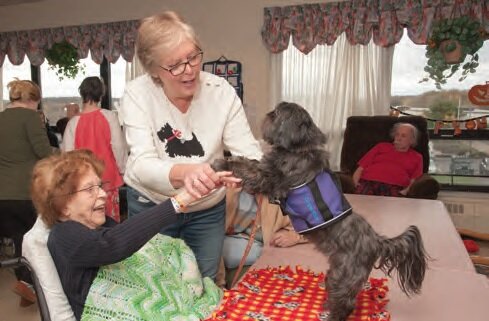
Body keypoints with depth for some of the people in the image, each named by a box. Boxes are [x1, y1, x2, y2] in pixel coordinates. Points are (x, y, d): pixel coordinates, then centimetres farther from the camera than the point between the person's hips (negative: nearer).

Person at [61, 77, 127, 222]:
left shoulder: (74, 122, -5)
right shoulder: (109, 116, -8)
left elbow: (67, 152, -3)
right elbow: (118, 146, -8)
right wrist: (122, 169, 5)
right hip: (108, 176, -1)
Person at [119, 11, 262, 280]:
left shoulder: (221, 91, -16)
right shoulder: (137, 94, -19)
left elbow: (247, 152, -18)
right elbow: (142, 165, -29)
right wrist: (183, 172, -50)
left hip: (207, 209, 2)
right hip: (150, 206, -1)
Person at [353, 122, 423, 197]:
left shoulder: (416, 157, 23)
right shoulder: (382, 146, 25)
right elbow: (362, 166, 15)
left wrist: (407, 190, -12)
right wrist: (356, 183, -2)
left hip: (394, 187, 0)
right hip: (368, 182, 0)